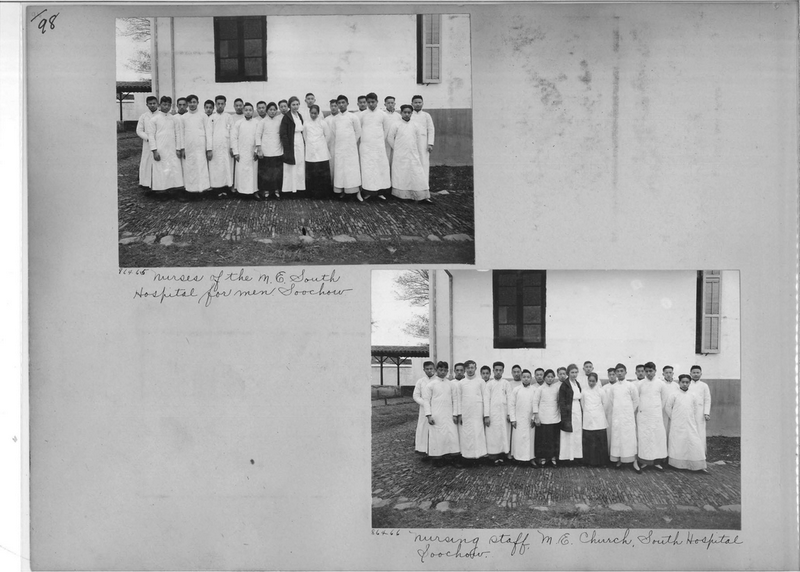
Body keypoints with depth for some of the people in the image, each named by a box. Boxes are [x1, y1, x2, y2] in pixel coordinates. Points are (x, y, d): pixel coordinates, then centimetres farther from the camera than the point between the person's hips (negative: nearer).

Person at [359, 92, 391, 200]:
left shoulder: (382, 114, 4)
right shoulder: (362, 115, 3)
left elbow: (386, 129, 14)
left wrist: (381, 140, 11)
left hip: (379, 146, 1)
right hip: (366, 146, -1)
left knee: (381, 167, -2)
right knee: (366, 168, -6)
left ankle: (379, 192, 2)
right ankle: (367, 192, -6)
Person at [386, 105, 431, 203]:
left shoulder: (415, 126, 9)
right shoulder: (396, 126, -1)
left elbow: (418, 142, 13)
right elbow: (389, 138, 1)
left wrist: (420, 157, 12)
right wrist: (397, 149, 3)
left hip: (413, 156, 3)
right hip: (400, 157, -3)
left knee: (418, 176, -4)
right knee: (400, 176, -1)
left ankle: (422, 197, -5)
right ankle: (399, 195, 4)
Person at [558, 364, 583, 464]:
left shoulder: (577, 384, 13)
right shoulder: (564, 385, -8)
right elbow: (561, 402, -11)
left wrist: (581, 413, 11)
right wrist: (564, 417, -16)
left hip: (578, 412, 7)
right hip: (569, 412, -7)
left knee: (578, 435, 7)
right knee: (568, 436, -3)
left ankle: (576, 455, 13)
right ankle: (567, 457, 3)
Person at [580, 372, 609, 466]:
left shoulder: (600, 391, -2)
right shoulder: (584, 391, 2)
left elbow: (604, 404, 5)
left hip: (599, 421, -1)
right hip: (588, 421, 1)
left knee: (600, 441, -3)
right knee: (589, 442, -1)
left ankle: (600, 461, 5)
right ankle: (590, 461, 6)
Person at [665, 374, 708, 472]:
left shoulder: (693, 395, 6)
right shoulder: (673, 395, -3)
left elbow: (697, 408, 14)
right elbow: (668, 407, 2)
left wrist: (693, 419, 11)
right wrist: (674, 418, 6)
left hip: (691, 425, 2)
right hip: (677, 426, -2)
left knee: (695, 444, -3)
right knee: (678, 445, 0)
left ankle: (700, 466, -1)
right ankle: (677, 465, 8)